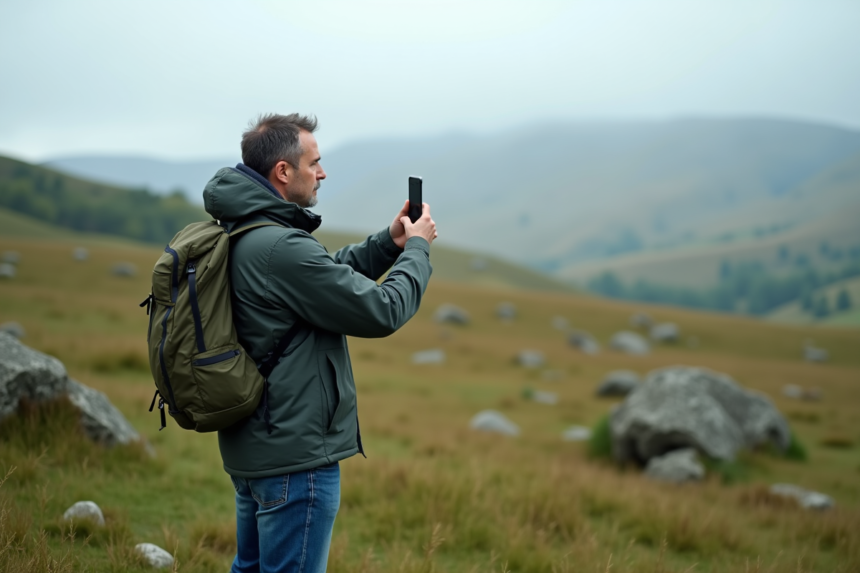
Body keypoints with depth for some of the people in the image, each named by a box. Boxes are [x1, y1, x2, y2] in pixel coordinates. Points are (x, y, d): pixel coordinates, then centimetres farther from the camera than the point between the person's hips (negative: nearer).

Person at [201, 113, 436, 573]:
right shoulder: (281, 248, -25)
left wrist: (388, 243, 10)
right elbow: (381, 311, -20)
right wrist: (417, 248, -4)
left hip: (251, 447, 10)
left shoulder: (236, 236, 7)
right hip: (295, 456, -10)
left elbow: (328, 279, 19)